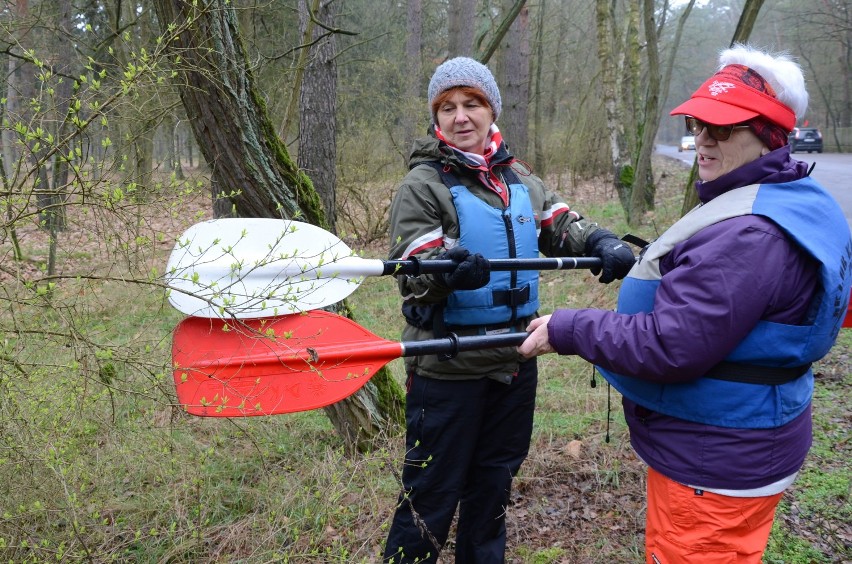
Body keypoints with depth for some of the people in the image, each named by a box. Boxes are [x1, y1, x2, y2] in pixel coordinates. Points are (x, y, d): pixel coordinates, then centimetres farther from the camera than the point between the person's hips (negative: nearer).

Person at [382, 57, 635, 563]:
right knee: (433, 493, 5)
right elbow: (412, 274, -16)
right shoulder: (423, 185, -9)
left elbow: (563, 226, 9)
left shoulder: (520, 179, 9)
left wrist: (602, 243, -12)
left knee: (494, 482, 22)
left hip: (514, 361, 6)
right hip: (448, 368, -6)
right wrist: (446, 271, -38)